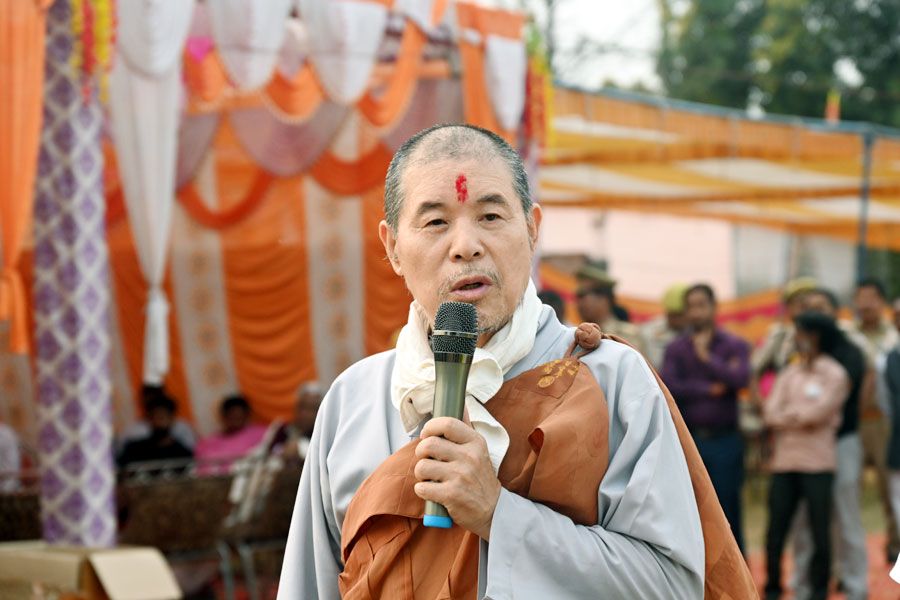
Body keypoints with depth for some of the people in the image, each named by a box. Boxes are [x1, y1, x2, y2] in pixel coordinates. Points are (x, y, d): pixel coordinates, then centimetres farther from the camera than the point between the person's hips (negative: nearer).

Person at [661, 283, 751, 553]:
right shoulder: (675, 349, 7)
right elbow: (669, 386, -8)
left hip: (725, 440, -1)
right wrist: (709, 390, -11)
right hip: (689, 438, 1)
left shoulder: (735, 346, 5)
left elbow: (740, 378, -14)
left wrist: (707, 357, -10)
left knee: (728, 508, 1)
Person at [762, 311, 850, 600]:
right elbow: (770, 414, 3)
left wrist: (784, 414, 0)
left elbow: (816, 413, -12)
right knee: (775, 532, 3)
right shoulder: (789, 374, 14)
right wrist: (801, 417, -9)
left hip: (818, 465, -4)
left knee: (820, 532, -1)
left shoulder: (835, 375, 1)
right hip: (784, 462, 4)